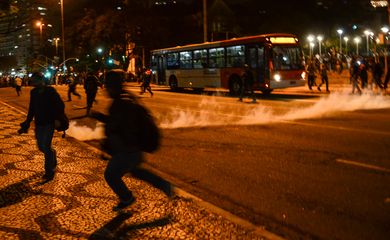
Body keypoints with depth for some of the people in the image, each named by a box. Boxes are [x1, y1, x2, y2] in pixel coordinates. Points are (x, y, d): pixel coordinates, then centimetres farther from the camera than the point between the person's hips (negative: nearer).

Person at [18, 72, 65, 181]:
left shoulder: (50, 91, -12)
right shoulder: (33, 92, 4)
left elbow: (60, 105, -10)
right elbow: (31, 109, 11)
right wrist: (27, 124, 10)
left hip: (49, 123, -5)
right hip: (38, 124, 5)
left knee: (46, 147, -8)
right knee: (41, 147, 10)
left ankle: (49, 171, 5)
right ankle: (52, 153, 43)